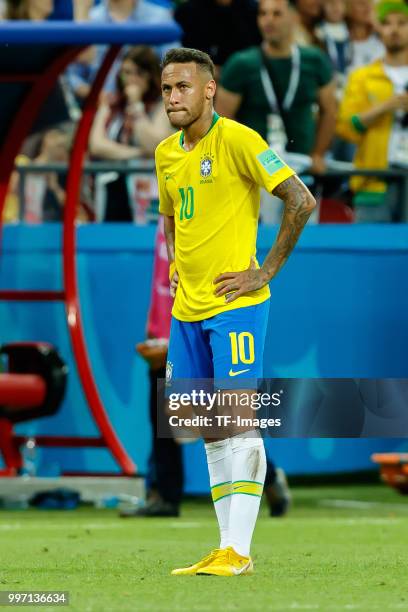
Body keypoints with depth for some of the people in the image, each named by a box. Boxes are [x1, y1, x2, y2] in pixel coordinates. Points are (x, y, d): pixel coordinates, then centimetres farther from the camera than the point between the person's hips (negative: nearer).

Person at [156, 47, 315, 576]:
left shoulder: (237, 140, -10)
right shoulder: (166, 154, 12)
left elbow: (301, 201, -13)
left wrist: (266, 271, -12)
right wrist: (176, 265, 14)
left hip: (235, 303, -8)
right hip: (188, 308, 8)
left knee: (238, 418, -11)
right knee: (209, 428, 8)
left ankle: (237, 552, -13)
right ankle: (230, 546, 12)